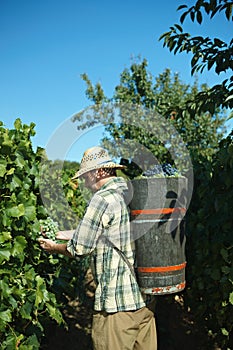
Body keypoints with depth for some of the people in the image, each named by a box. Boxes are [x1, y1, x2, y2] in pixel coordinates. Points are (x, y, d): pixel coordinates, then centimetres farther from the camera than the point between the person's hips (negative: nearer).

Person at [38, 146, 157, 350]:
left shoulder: (103, 199, -14)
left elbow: (80, 248, -10)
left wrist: (54, 248, 11)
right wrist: (60, 233, 23)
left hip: (117, 302, -8)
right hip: (146, 296, 8)